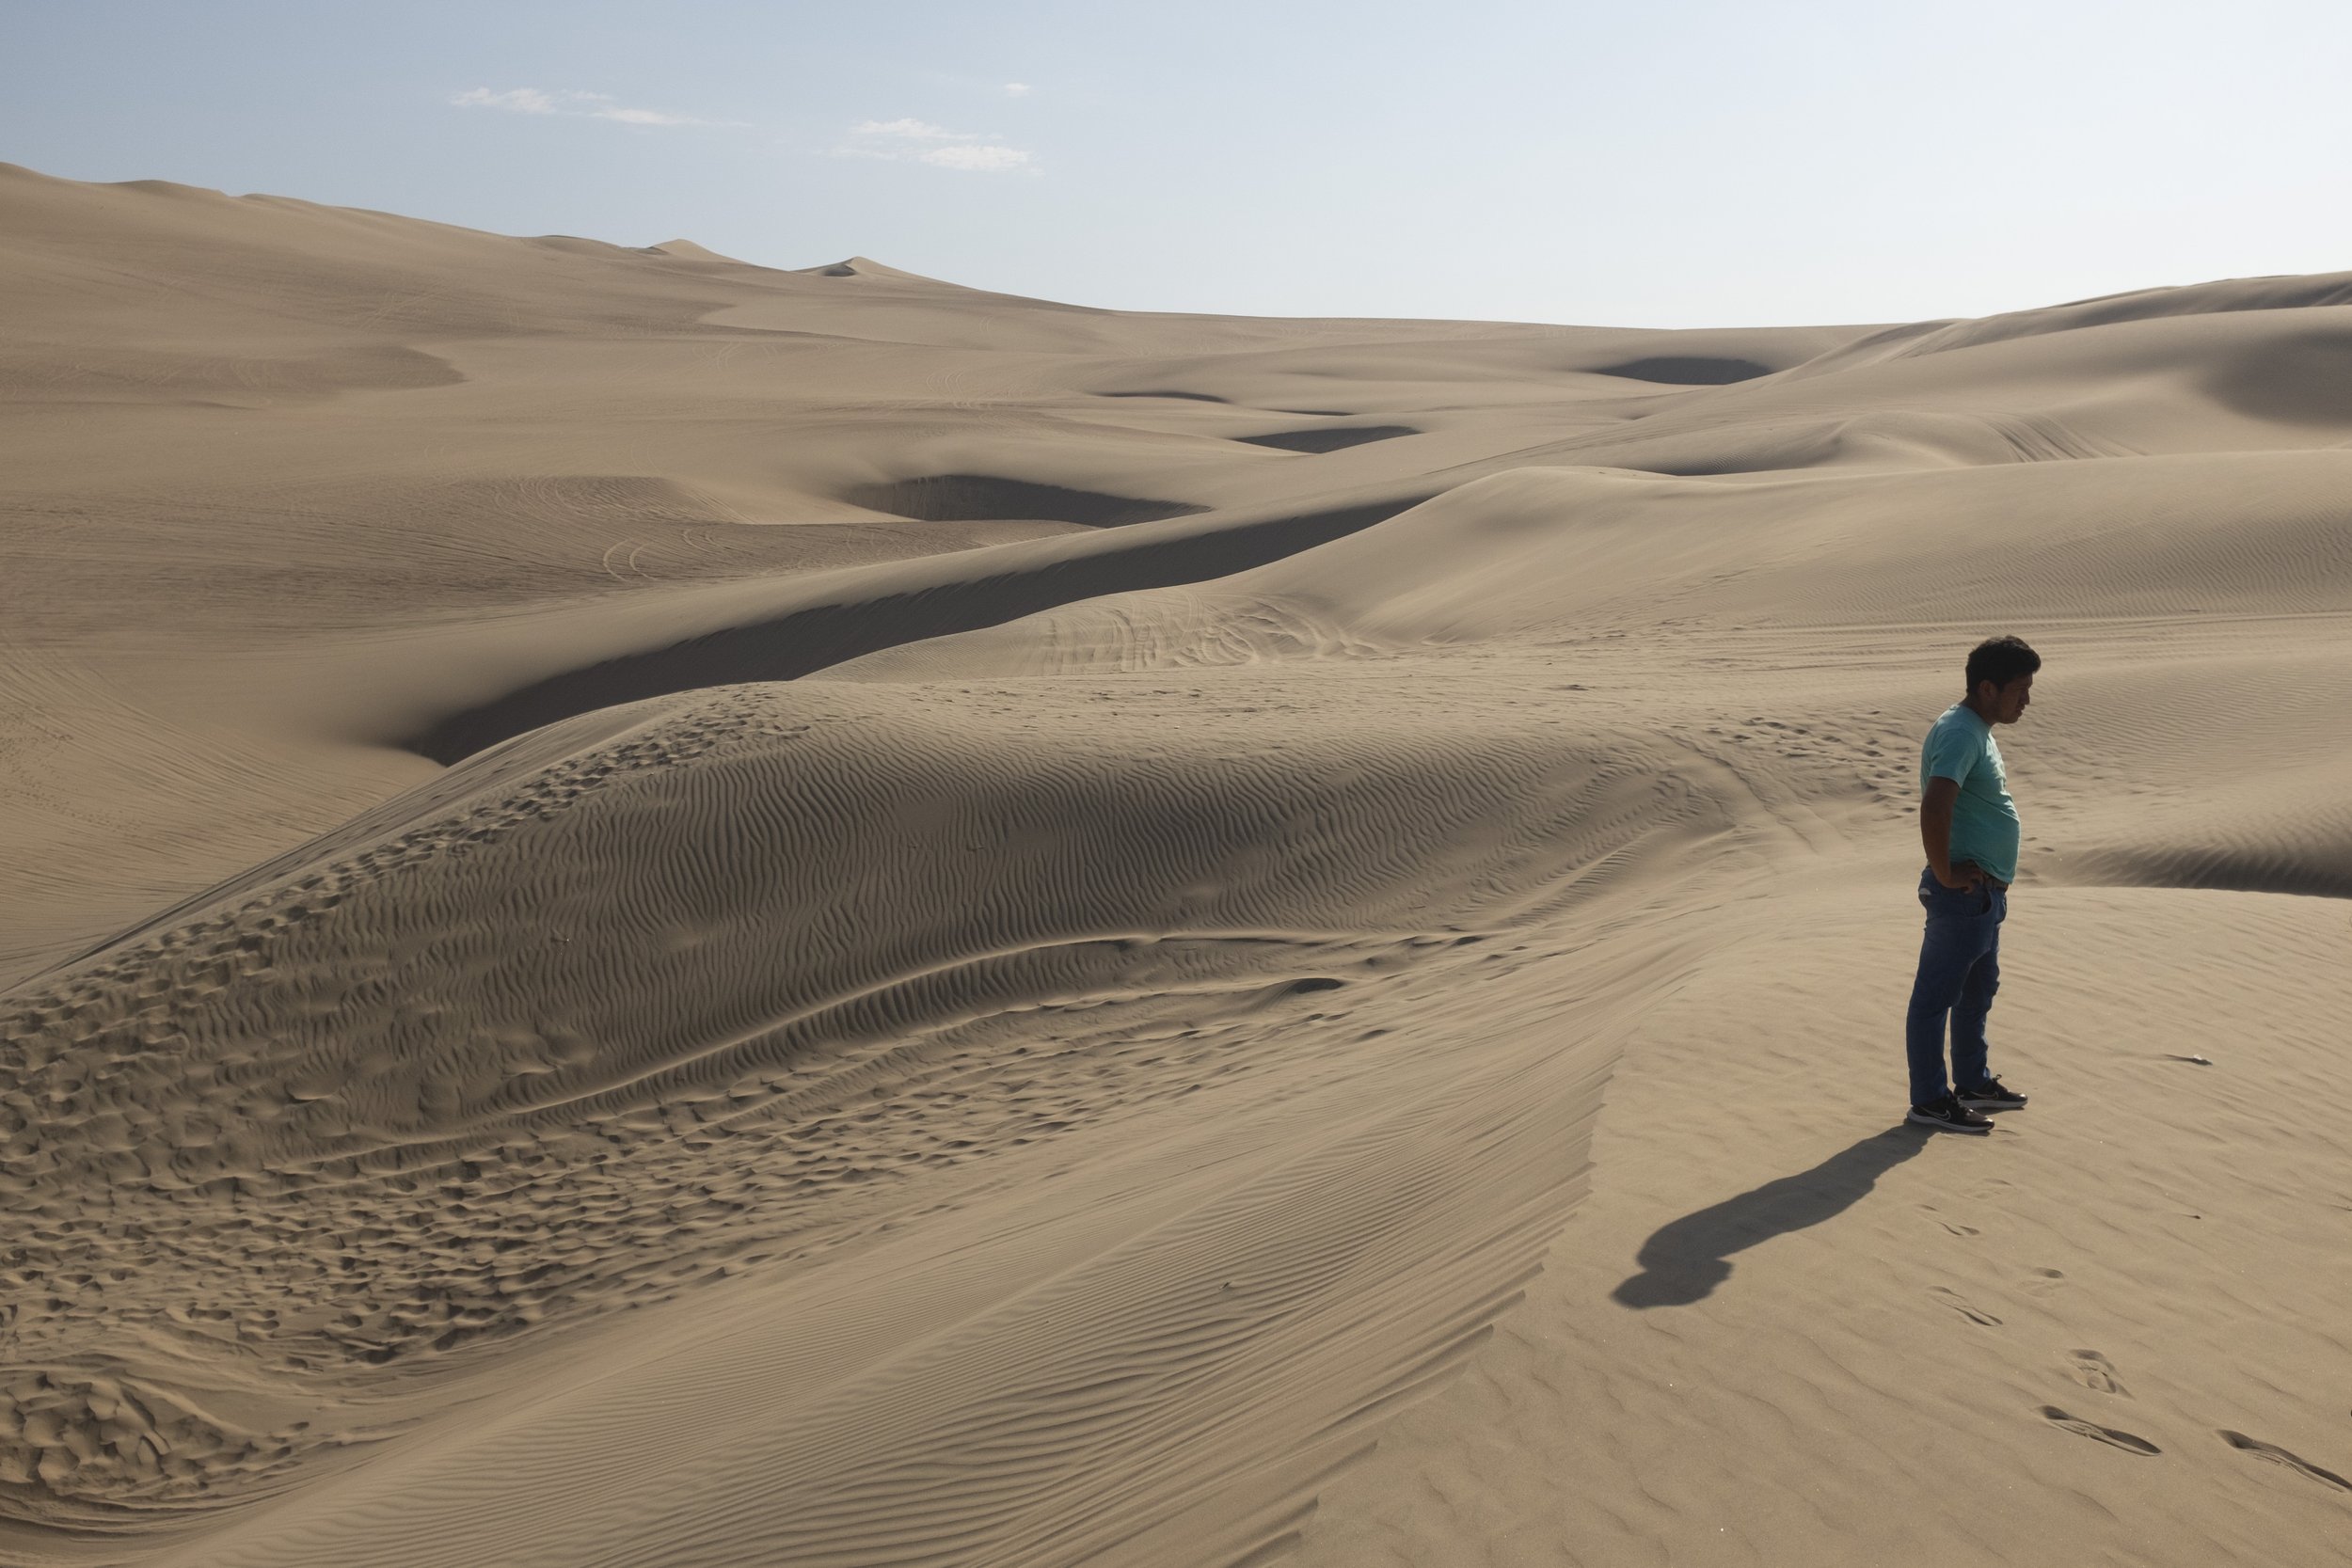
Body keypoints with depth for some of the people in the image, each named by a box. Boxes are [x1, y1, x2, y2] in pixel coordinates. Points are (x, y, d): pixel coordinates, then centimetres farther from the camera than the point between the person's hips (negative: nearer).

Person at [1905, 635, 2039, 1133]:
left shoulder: (1979, 730, 12)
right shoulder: (1959, 734, -21)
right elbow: (1934, 808, -35)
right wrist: (1945, 874, -25)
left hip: (1986, 892, 11)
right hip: (1964, 893, -11)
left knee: (1978, 991, 21)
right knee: (1936, 995, -1)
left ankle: (1973, 1082, 35)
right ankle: (1929, 1101, 7)